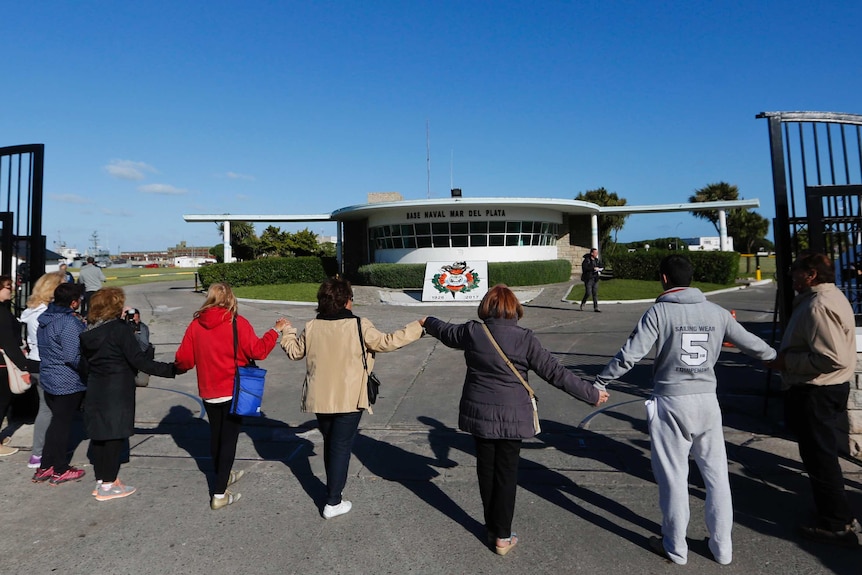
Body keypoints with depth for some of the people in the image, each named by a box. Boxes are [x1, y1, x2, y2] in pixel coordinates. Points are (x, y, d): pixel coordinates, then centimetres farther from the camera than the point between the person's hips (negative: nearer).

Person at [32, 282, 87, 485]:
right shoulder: (69, 323, -22)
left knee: (57, 421, 19)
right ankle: (61, 471, 16)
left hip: (48, 378, 9)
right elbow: (72, 357, -25)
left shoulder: (45, 319, 7)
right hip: (67, 383, -9)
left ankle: (45, 467, 27)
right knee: (63, 424, 3)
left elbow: (46, 349, 16)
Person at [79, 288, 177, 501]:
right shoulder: (119, 329, -16)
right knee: (115, 435, 2)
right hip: (117, 392, -7)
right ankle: (107, 486, 10)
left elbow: (85, 363, 12)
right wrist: (171, 369, -18)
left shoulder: (88, 331, 6)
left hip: (95, 390, 8)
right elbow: (139, 361, -20)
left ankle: (101, 479, 27)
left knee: (98, 434, 15)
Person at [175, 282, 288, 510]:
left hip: (208, 393, 5)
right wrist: (276, 330, -3)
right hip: (233, 391, -5)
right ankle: (219, 495, 5)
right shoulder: (237, 323, -14)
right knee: (229, 438, 3)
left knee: (215, 435, 21)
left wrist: (179, 368, 24)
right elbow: (257, 350, -15)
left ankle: (224, 476, 41)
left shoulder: (196, 325, -2)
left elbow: (184, 359, 1)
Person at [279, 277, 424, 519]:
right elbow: (388, 342, -12)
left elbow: (294, 351, 13)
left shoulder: (312, 327, -1)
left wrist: (287, 330, 32)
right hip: (349, 399, -5)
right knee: (341, 447, 6)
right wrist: (418, 326, -2)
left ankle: (333, 490, 37)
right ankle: (333, 503, 12)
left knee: (330, 444, 22)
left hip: (319, 399, 5)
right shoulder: (359, 326, -15)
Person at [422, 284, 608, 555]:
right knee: (506, 474, 9)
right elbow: (555, 372, -10)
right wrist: (591, 393, 0)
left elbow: (446, 331, 16)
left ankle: (492, 527, 32)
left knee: (486, 469, 17)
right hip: (511, 416, -3)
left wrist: (427, 321, 38)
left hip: (479, 413, 3)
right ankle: (502, 537, 20)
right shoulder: (524, 338, -13)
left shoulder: (472, 332, -5)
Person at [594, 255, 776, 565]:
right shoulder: (717, 312, 3)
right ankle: (722, 546, 28)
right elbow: (751, 344, 14)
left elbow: (629, 355, -15)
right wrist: (775, 355, 37)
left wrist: (599, 382, -4)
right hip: (707, 400, 4)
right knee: (716, 473, 15)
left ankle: (675, 547, 23)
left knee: (673, 476, 8)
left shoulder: (659, 312, -9)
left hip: (670, 403, -4)